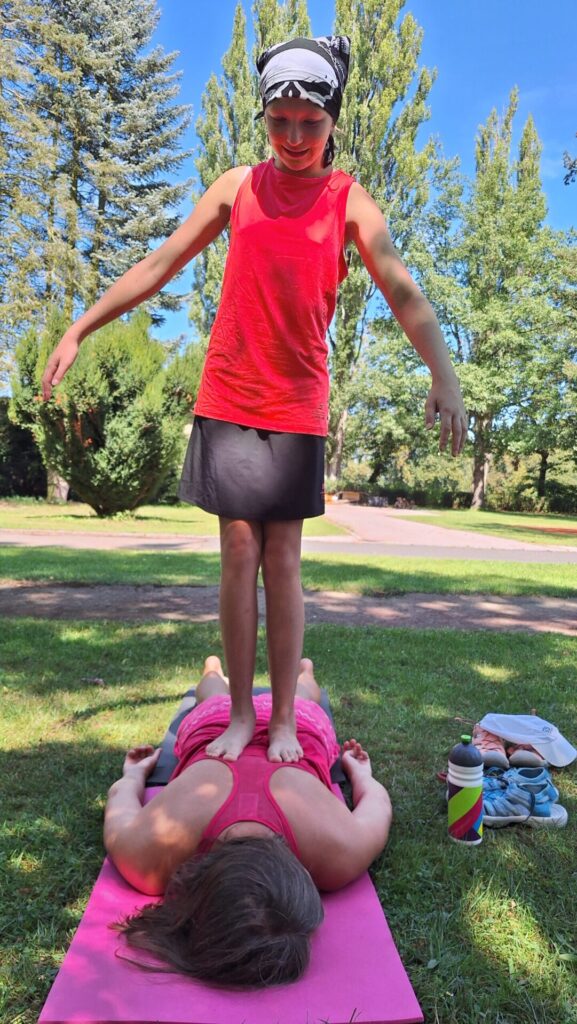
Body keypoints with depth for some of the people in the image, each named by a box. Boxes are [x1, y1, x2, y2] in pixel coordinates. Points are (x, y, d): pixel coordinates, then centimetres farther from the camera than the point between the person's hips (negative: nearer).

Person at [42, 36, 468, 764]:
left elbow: (402, 293, -9)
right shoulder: (238, 186, 9)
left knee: (283, 559, 0)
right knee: (239, 553, 0)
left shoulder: (350, 203, 3)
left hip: (297, 404, -1)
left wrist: (443, 374, -26)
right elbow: (161, 265, 10)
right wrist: (81, 329, 7)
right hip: (228, 396, 1)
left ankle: (284, 719, 12)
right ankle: (240, 715, 12)